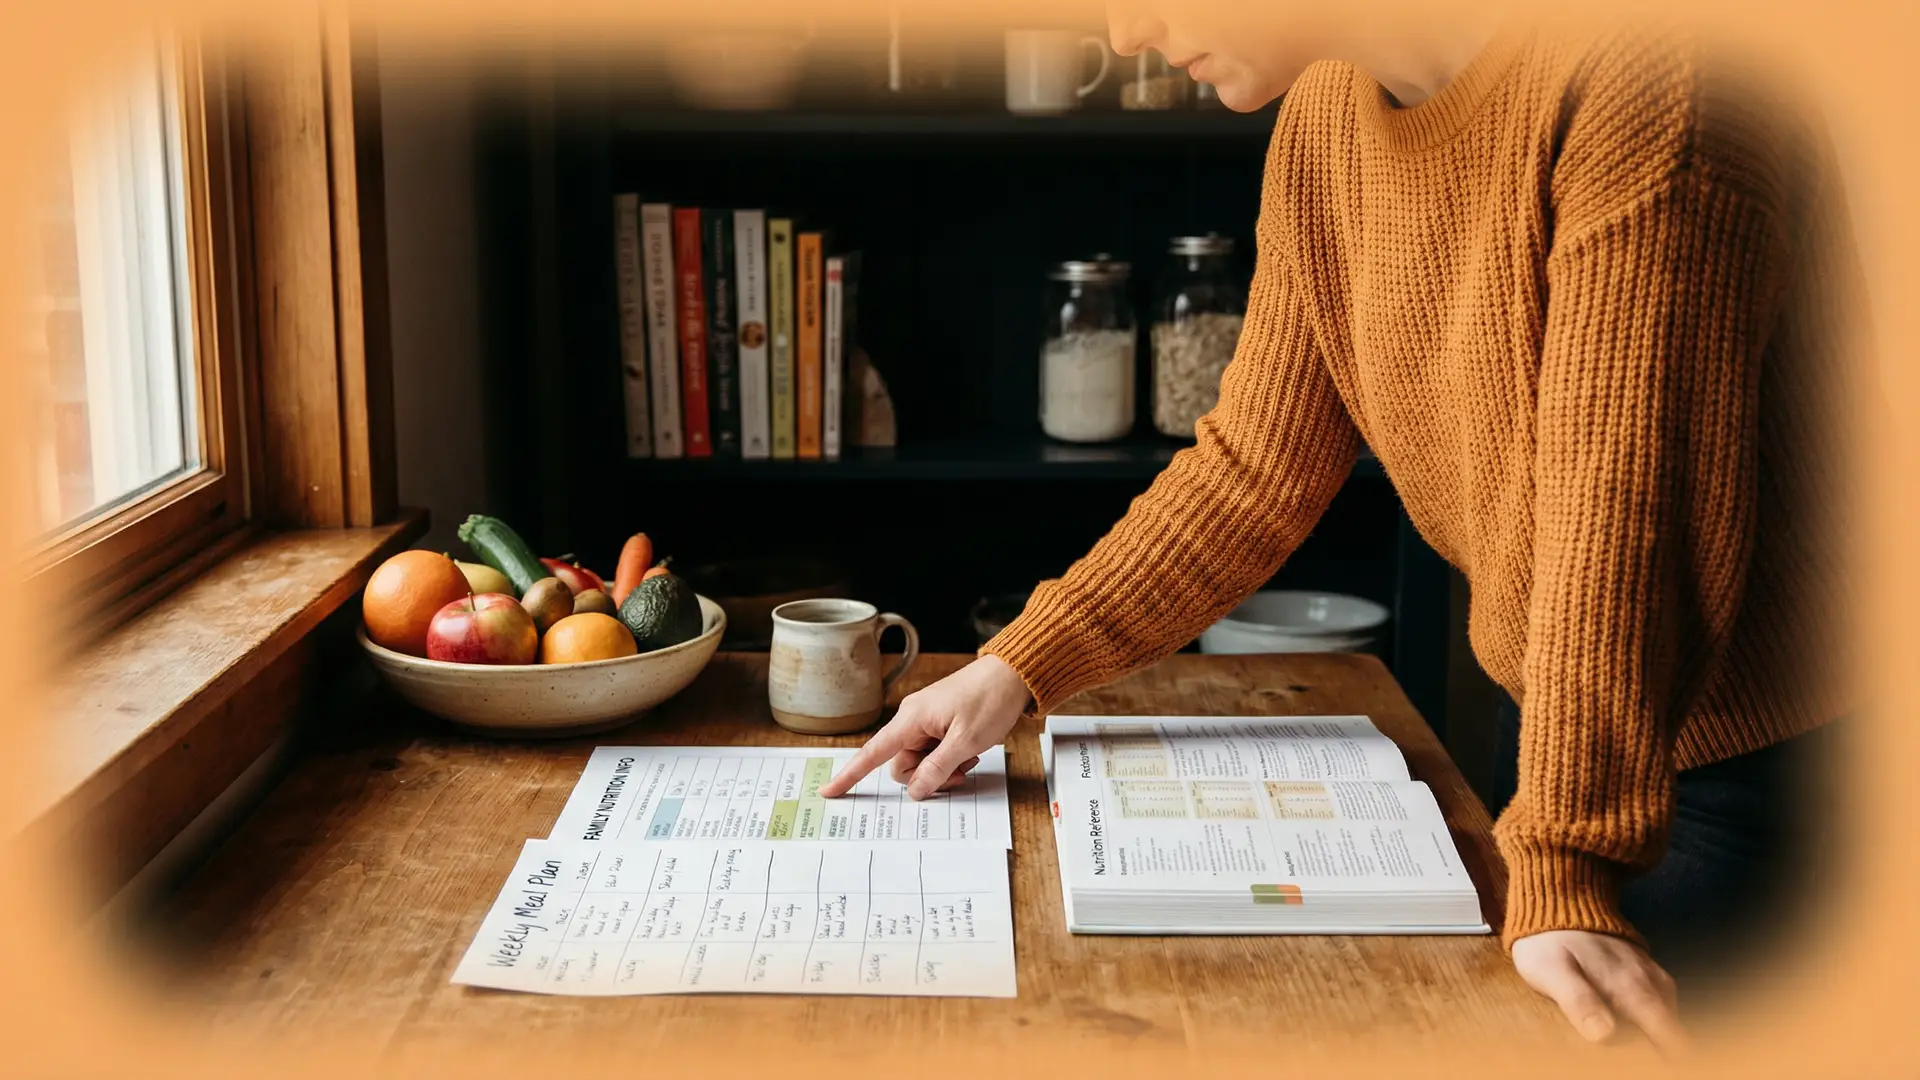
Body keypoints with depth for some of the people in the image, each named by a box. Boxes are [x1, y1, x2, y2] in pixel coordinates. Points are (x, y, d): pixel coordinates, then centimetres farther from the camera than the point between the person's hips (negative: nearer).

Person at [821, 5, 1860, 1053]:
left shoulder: (1636, 92, -26)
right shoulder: (1326, 122, 0)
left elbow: (1619, 524, -29)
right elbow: (1255, 466, 5)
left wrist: (1561, 874, -29)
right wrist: (1017, 668, 2)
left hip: (1755, 755, -7)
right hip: (1554, 710, 7)